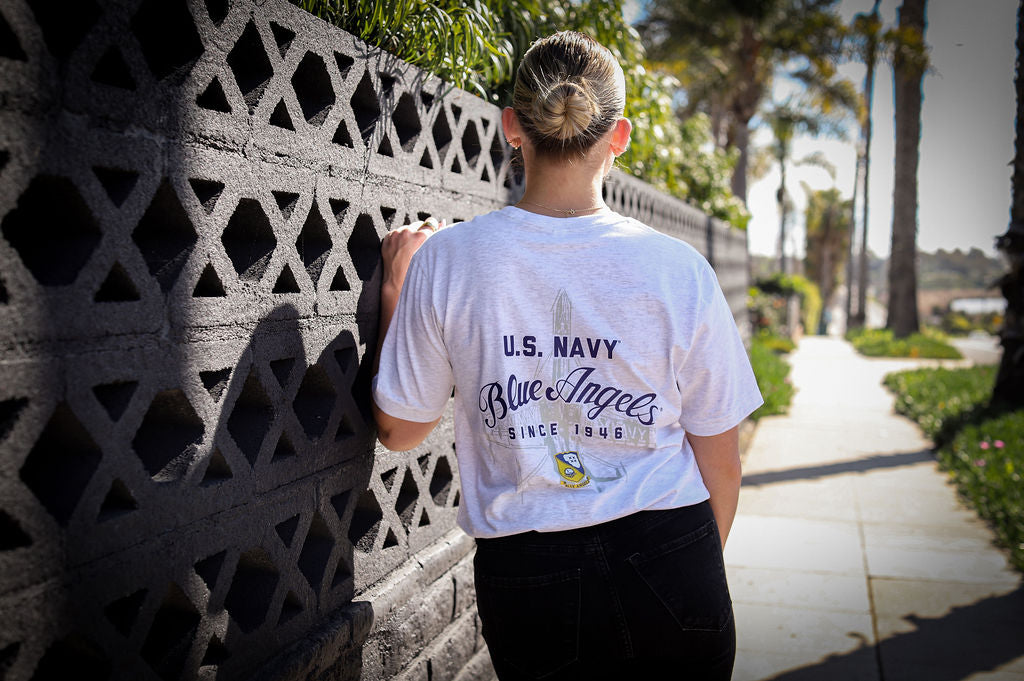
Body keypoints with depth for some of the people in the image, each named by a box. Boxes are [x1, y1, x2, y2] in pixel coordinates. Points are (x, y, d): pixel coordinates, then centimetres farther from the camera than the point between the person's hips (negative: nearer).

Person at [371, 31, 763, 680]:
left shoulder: (445, 259, -10)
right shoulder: (678, 268, -10)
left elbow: (399, 429, 2)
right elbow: (720, 460, -1)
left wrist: (395, 287, 13)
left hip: (527, 579, 0)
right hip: (667, 563, 1)